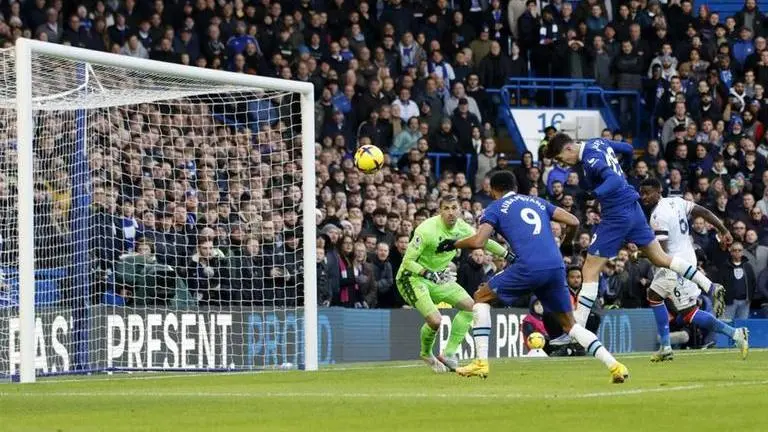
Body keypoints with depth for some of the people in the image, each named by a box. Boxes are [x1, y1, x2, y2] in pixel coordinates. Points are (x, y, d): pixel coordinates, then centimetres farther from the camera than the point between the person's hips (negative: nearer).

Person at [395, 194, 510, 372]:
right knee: (435, 320, -24)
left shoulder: (461, 227, -5)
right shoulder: (427, 230, -25)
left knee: (469, 306, -1)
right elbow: (408, 261, -22)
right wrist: (429, 274, -35)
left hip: (439, 276, 8)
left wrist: (507, 254, 19)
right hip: (413, 277, -8)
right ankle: (426, 354, 9)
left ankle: (449, 353, 6)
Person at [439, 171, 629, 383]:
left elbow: (478, 242, -1)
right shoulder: (538, 202, 27)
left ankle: (481, 363, 4)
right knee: (569, 324, 18)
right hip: (557, 267, 5)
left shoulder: (495, 208, 13)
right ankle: (614, 365, 3)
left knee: (482, 297, 15)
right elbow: (573, 222, 19)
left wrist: (453, 244, 17)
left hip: (529, 268, -5)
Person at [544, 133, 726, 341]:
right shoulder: (598, 143, 7)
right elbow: (627, 149, 23)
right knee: (661, 258, 19)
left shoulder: (591, 159, -20)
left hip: (617, 215, -10)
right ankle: (711, 288, 18)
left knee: (590, 271, -6)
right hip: (633, 209, 10)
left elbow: (615, 180, -36)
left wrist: (595, 194, -48)